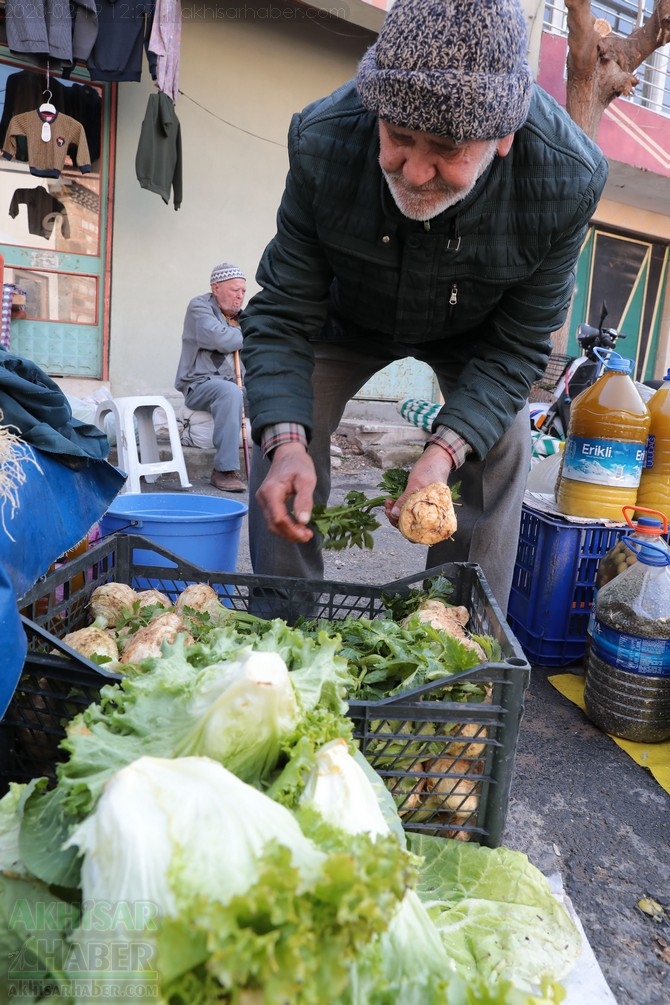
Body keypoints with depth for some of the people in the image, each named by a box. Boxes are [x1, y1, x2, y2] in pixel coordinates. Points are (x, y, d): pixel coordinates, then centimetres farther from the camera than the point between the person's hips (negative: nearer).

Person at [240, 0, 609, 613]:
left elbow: (516, 344, -23)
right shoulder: (322, 140, -32)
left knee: (503, 450, -13)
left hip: (474, 329, 1)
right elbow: (284, 313, -27)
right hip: (349, 316, 0)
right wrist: (285, 440, -43)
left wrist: (447, 449, -38)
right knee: (284, 436, -12)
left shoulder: (568, 178, -32)